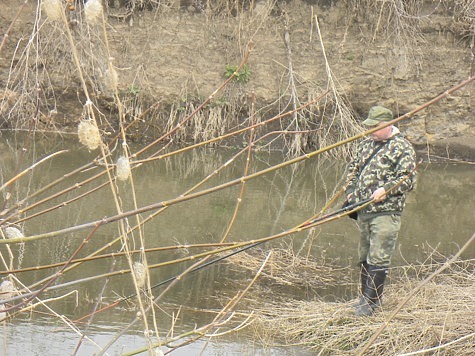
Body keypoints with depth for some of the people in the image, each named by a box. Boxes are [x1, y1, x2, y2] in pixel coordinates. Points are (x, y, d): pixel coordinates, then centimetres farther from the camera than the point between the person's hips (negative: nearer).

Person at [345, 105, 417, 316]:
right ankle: (368, 296, 22)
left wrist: (385, 190, -21)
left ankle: (370, 302, -9)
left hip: (386, 213, -7)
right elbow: (353, 169, 27)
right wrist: (351, 191, 11)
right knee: (364, 257, 13)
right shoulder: (366, 144, 16)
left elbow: (408, 180, -10)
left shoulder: (402, 148, -5)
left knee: (378, 259, -10)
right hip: (363, 210, 7)